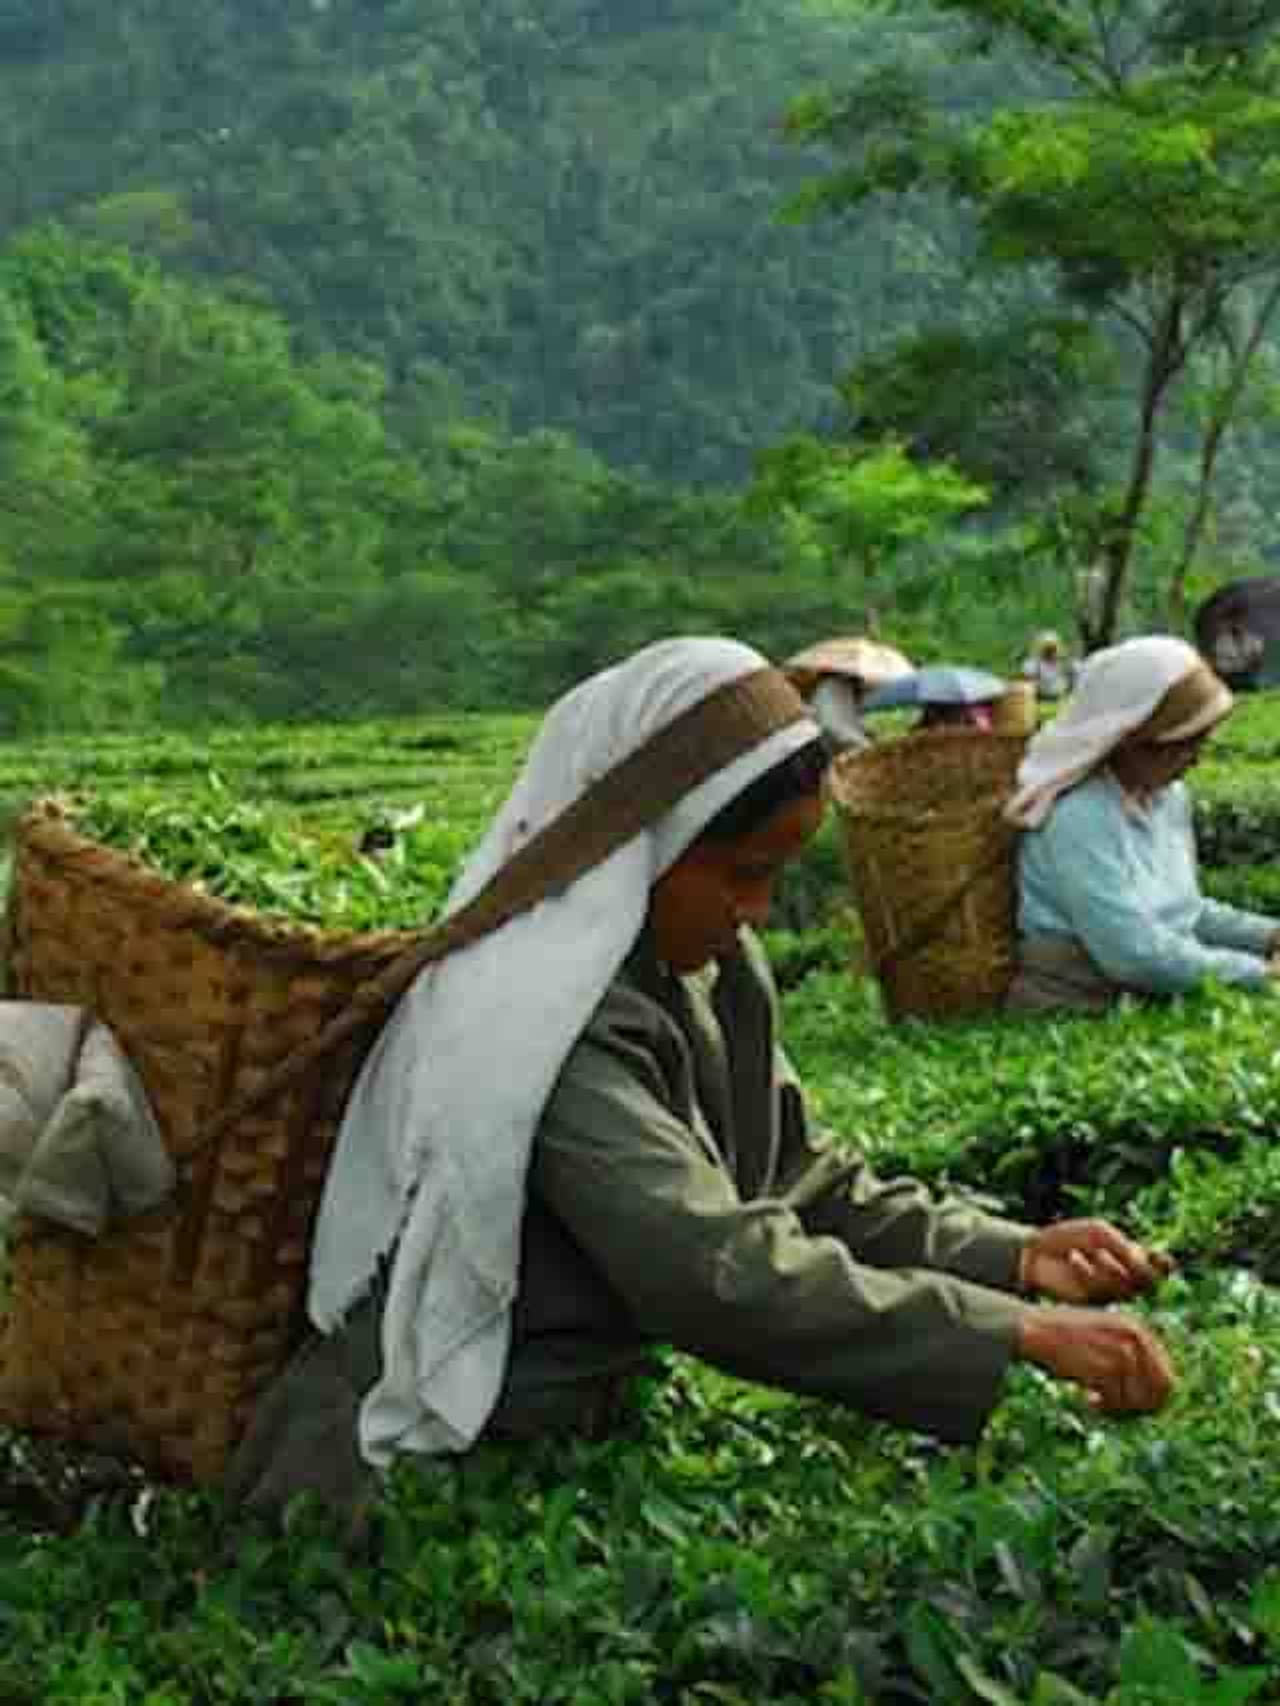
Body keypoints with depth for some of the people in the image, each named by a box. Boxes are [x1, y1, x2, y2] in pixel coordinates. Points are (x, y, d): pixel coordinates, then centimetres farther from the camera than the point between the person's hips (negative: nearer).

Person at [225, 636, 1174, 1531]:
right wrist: (1020, 1334, -31)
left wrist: (1010, 1258, -8)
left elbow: (794, 1175, 5)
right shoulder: (545, 1020, -26)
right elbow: (723, 1274, -32)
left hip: (593, 1416, 8)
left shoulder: (710, 970, 0)